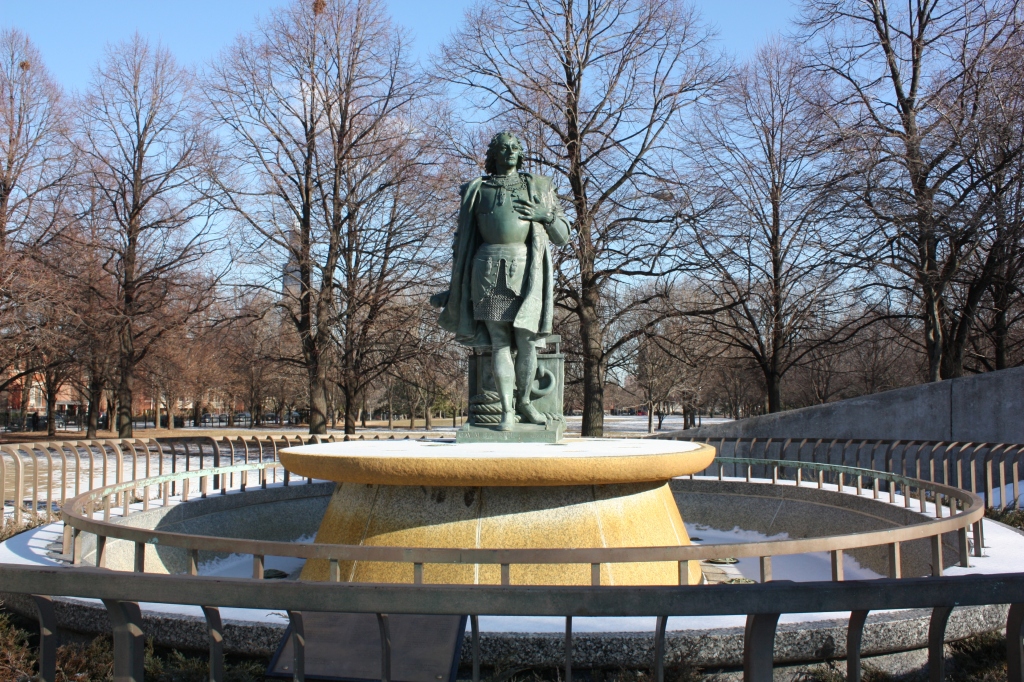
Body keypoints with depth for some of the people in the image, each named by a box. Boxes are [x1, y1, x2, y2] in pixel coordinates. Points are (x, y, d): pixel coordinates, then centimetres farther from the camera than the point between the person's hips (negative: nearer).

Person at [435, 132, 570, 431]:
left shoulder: (537, 188, 13)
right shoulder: (477, 191, 14)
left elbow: (563, 235, 11)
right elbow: (463, 242, 16)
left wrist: (545, 214, -9)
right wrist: (455, 285, 13)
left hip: (526, 270, 0)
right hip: (489, 269, 0)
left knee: (526, 341, -5)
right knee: (499, 343, -5)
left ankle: (523, 403, 14)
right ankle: (507, 411, -3)